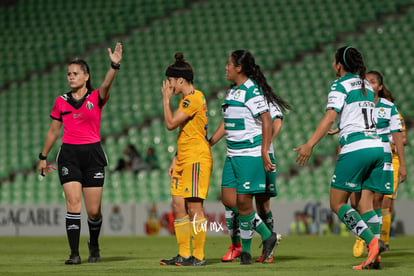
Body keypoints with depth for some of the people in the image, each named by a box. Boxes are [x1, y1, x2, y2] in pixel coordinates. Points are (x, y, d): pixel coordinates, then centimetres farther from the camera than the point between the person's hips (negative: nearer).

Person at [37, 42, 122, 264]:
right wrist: (43, 156, 20)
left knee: (94, 211, 0)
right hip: (69, 156, 1)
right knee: (73, 203, -13)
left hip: (93, 154, -1)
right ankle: (74, 253, -12)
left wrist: (114, 65, -40)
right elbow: (53, 131, 18)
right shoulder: (61, 102, 8)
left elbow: (106, 84, -22)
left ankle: (94, 246, 28)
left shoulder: (96, 98, 1)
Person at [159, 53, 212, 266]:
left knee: (194, 206, -10)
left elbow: (171, 123, -16)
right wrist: (175, 159, 20)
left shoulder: (194, 98, -13)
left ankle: (198, 256, -7)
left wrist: (166, 99, -4)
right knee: (178, 205, 7)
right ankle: (184, 254, 10)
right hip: (184, 160, 10)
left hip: (197, 159, -10)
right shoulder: (187, 100, 19)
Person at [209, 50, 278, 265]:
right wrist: (208, 144, 24)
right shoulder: (232, 91, 16)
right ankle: (267, 236, 13)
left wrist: (264, 152, -20)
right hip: (233, 154, 9)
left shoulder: (251, 90, -12)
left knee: (243, 201, -6)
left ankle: (245, 249, 7)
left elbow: (267, 121, -16)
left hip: (251, 154, -9)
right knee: (228, 199, 3)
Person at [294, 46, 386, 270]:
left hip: (356, 149, -7)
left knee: (337, 203, -1)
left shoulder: (340, 85, -3)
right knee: (364, 205, 6)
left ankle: (372, 241, -19)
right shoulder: (366, 86, 19)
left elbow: (330, 117, -15)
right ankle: (374, 256, -8)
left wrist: (309, 145, -19)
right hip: (376, 147, 7)